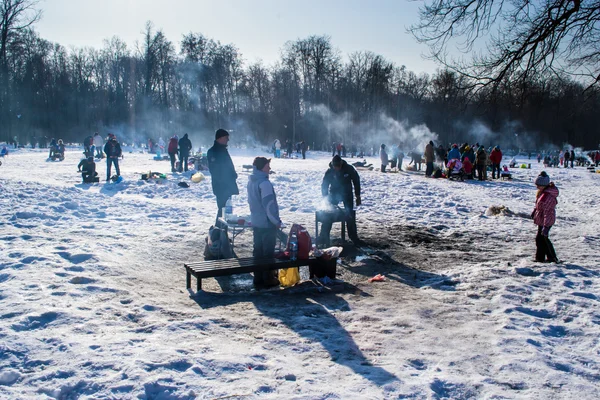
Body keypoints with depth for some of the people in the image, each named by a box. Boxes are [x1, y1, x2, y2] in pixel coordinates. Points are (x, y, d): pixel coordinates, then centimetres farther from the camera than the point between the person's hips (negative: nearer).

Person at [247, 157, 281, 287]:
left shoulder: (251, 181, 7)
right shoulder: (264, 183, -21)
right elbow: (269, 205, -23)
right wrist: (277, 221, -14)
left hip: (256, 222, 8)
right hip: (267, 223, -8)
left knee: (258, 250, 14)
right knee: (268, 252, 2)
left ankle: (258, 277, 22)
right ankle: (268, 279, 11)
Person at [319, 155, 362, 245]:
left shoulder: (349, 169, -16)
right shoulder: (329, 172, -14)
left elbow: (356, 181, -5)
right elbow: (324, 185, -7)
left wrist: (358, 196, -4)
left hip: (347, 194, 0)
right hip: (334, 194, 0)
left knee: (350, 215, -3)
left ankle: (354, 237, 8)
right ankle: (324, 237, 2)